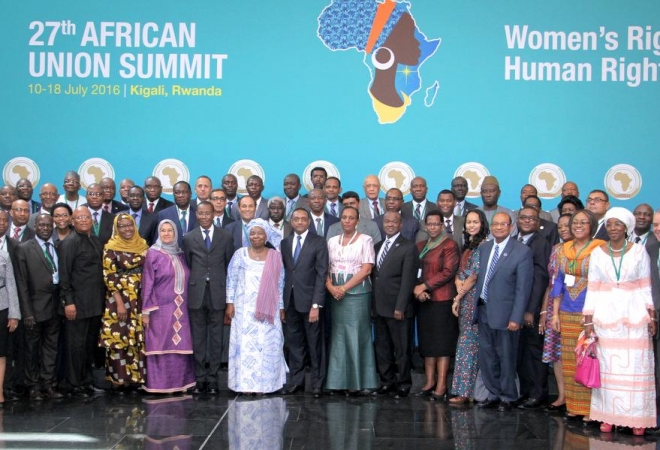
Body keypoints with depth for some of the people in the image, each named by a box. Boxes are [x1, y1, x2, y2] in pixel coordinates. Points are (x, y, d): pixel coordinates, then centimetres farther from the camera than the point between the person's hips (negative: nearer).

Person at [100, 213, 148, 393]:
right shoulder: (111, 248, -5)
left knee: (138, 338, 7)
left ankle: (136, 376, 16)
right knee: (119, 338, -2)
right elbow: (109, 277, -10)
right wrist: (120, 303, -16)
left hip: (140, 300, 5)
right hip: (119, 299, -4)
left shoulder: (142, 244, 9)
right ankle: (119, 378, 6)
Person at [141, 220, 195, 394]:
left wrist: (184, 305, 11)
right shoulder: (153, 253, -2)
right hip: (161, 309, -4)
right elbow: (147, 283, -4)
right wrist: (146, 311, -8)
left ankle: (179, 381, 12)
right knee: (162, 346, -2)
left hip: (180, 310, 5)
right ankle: (161, 384, 4)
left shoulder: (180, 254, 12)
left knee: (180, 346, 5)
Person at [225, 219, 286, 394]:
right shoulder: (240, 254, 2)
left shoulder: (275, 256, 3)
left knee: (266, 345, 1)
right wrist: (230, 303, -3)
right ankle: (246, 383, 4)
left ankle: (263, 383, 8)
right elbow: (231, 279, 3)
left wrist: (281, 307, 4)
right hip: (244, 308, 0)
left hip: (268, 309, 0)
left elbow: (280, 283, 6)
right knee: (245, 344, 0)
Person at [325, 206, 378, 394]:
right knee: (338, 336, 3)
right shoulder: (332, 241, 14)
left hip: (357, 293, -4)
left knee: (356, 336, -4)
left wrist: (344, 287, -13)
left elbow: (366, 269, -7)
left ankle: (358, 382, 2)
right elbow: (326, 267, 12)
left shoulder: (365, 240, 1)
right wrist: (330, 286, -8)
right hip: (336, 293, 4)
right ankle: (340, 381, 7)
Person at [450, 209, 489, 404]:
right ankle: (465, 388, 14)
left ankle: (465, 390, -7)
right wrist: (458, 283, -7)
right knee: (466, 342, 9)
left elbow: (475, 275, -14)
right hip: (464, 299, 8)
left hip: (475, 298, -8)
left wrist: (459, 297, -9)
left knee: (468, 344, -8)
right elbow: (460, 272, 16)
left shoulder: (484, 245, -10)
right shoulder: (468, 246, 17)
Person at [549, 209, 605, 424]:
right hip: (567, 314, 5)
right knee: (569, 361, 8)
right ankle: (573, 406, 16)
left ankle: (590, 408, 4)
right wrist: (555, 313, 10)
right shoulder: (563, 250, 11)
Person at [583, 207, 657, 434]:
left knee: (635, 367, -1)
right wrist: (588, 320, 2)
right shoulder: (597, 253, 5)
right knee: (608, 366, 3)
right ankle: (608, 416, 9)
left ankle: (637, 417, 6)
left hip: (634, 316, -1)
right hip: (605, 315, 1)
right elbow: (592, 288, 6)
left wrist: (652, 316, -2)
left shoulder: (639, 250, 3)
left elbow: (645, 287, 4)